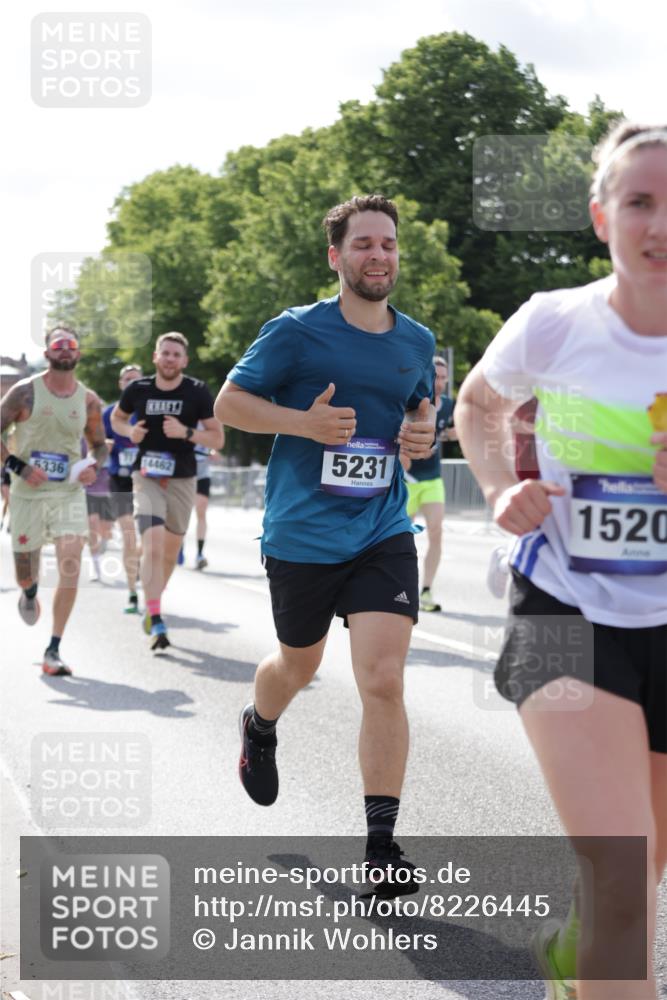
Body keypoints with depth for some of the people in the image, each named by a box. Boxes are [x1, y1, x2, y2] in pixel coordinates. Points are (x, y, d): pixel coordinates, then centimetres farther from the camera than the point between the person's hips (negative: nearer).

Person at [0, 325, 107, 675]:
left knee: (70, 568, -16)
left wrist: (93, 465, -4)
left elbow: (99, 443, 18)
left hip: (69, 492, 1)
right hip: (28, 493, -1)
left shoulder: (88, 400, 4)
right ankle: (30, 592, 50)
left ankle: (53, 651, -10)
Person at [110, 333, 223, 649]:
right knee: (153, 546, -18)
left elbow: (217, 438, -4)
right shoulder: (138, 389, -3)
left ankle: (152, 605, 38)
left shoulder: (197, 392, -5)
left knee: (170, 552, 13)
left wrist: (186, 432, -20)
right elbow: (116, 418, 16)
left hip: (182, 480, 2)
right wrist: (130, 431, -6)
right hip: (147, 477, -1)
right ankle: (156, 623, -20)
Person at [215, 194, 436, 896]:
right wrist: (304, 421, -17)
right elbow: (229, 401, -2)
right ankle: (259, 727, 56)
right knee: (299, 665, 18)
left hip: (383, 534, 2)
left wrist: (423, 433, 1)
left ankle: (381, 845, -5)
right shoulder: (296, 331, -7)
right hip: (300, 535, -2)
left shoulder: (416, 342, 7)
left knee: (383, 681, -12)